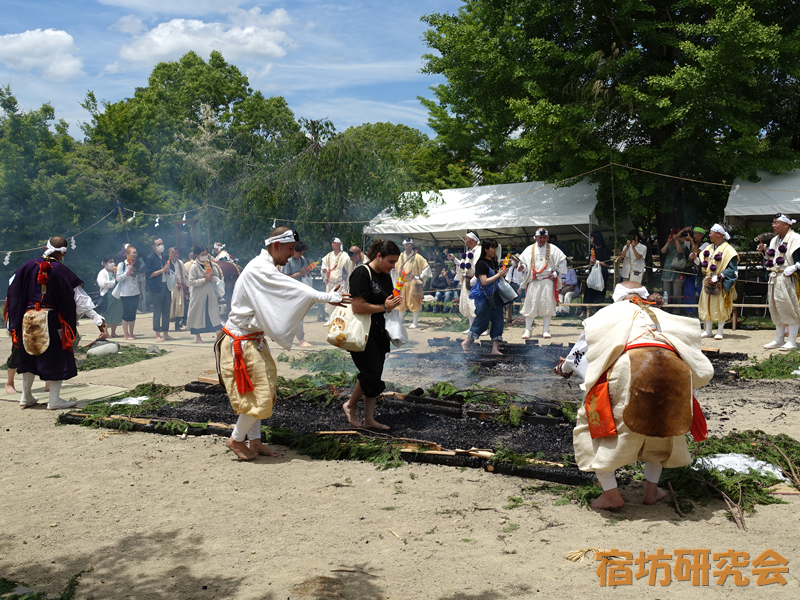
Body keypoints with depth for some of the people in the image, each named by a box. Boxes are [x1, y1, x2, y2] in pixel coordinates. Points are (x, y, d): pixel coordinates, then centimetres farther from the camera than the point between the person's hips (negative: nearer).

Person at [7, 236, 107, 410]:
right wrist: (98, 320, -9)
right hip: (50, 319, -5)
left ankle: (26, 397, 27)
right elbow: (80, 299, -12)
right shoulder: (61, 271, -11)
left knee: (29, 356, 18)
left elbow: (13, 290, 10)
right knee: (56, 357, 6)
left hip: (27, 317, 5)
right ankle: (54, 400, 7)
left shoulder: (29, 266, 2)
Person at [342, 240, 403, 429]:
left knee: (376, 377, 10)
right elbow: (357, 307, -24)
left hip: (378, 332, 9)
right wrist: (384, 307, -19)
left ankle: (369, 419, 18)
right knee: (372, 373, -9)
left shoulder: (385, 276, 12)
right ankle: (350, 406, 16)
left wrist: (394, 303, 3)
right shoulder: (362, 274, -16)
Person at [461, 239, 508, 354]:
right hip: (483, 297, -7)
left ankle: (495, 348, 7)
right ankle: (466, 342, 19)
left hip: (494, 296, 7)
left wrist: (502, 273, 1)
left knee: (498, 321, 3)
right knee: (482, 321, 0)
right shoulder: (481, 264, -13)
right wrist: (498, 274, -16)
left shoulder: (494, 262, 10)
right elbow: (484, 282, -20)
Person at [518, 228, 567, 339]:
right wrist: (522, 266, -11)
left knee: (547, 305, 0)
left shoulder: (553, 249, 7)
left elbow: (563, 261, 10)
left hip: (548, 281, 0)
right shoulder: (529, 249, 10)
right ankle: (527, 331, 2)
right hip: (533, 281, 0)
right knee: (530, 305, -4)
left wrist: (556, 272, 0)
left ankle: (545, 331, 7)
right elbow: (523, 260, 11)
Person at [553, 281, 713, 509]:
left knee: (594, 421, 13)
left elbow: (582, 349, 34)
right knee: (662, 424, 30)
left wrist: (564, 368, 52)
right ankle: (652, 490, 31)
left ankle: (611, 494, 9)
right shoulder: (661, 315, 36)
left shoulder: (610, 313, 28)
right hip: (673, 368, 4)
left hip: (630, 364, -4)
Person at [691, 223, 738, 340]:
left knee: (720, 307, -2)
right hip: (708, 282, 6)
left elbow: (732, 269, -13)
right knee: (707, 305, 6)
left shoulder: (728, 250, -9)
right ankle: (708, 330, 14)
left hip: (721, 284, -6)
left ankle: (720, 331, 7)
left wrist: (718, 277, -21)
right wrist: (695, 258, -5)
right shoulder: (709, 249, 12)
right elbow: (703, 264, 13)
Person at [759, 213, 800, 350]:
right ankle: (779, 340, 20)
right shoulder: (774, 240, 17)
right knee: (776, 309, 11)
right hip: (774, 279, 8)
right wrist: (765, 251, 6)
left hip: (788, 279, -8)